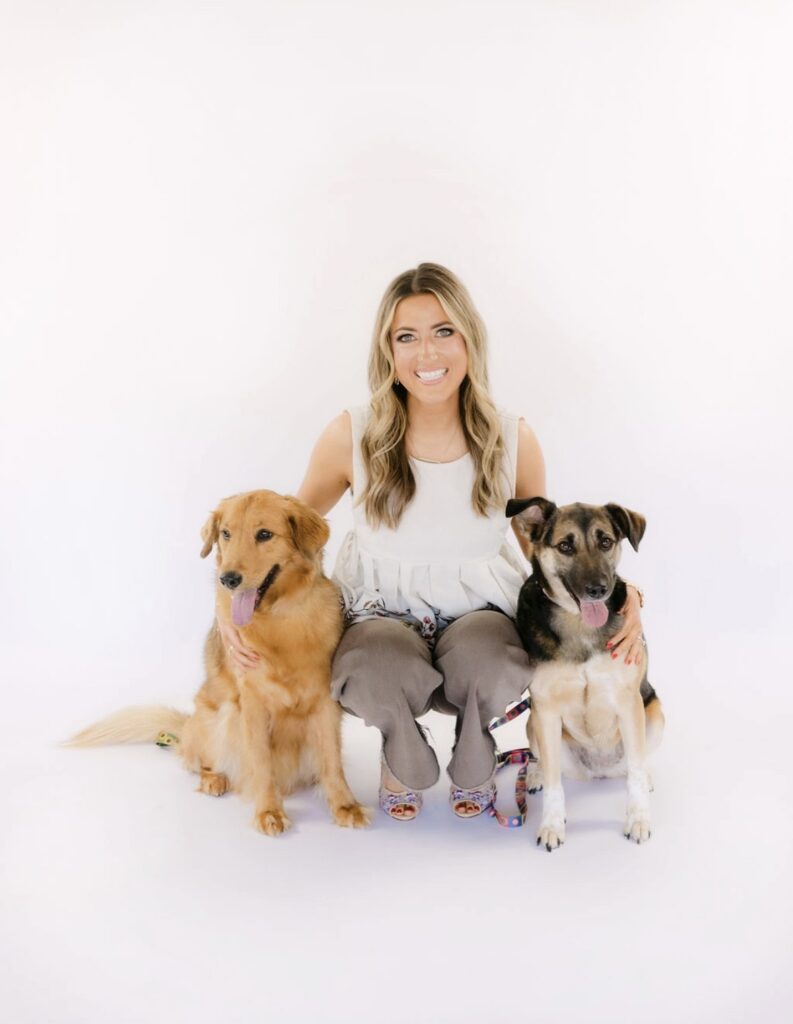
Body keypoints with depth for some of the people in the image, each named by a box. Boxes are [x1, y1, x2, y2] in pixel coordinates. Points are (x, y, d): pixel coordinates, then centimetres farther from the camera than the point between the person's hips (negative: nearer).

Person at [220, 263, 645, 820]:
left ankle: (473, 767, 5)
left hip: (481, 612, 1)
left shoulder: (514, 440, -7)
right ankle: (405, 763, 6)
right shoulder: (351, 436, -9)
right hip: (382, 613, 0)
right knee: (377, 673, -36)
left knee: (490, 663, -35)